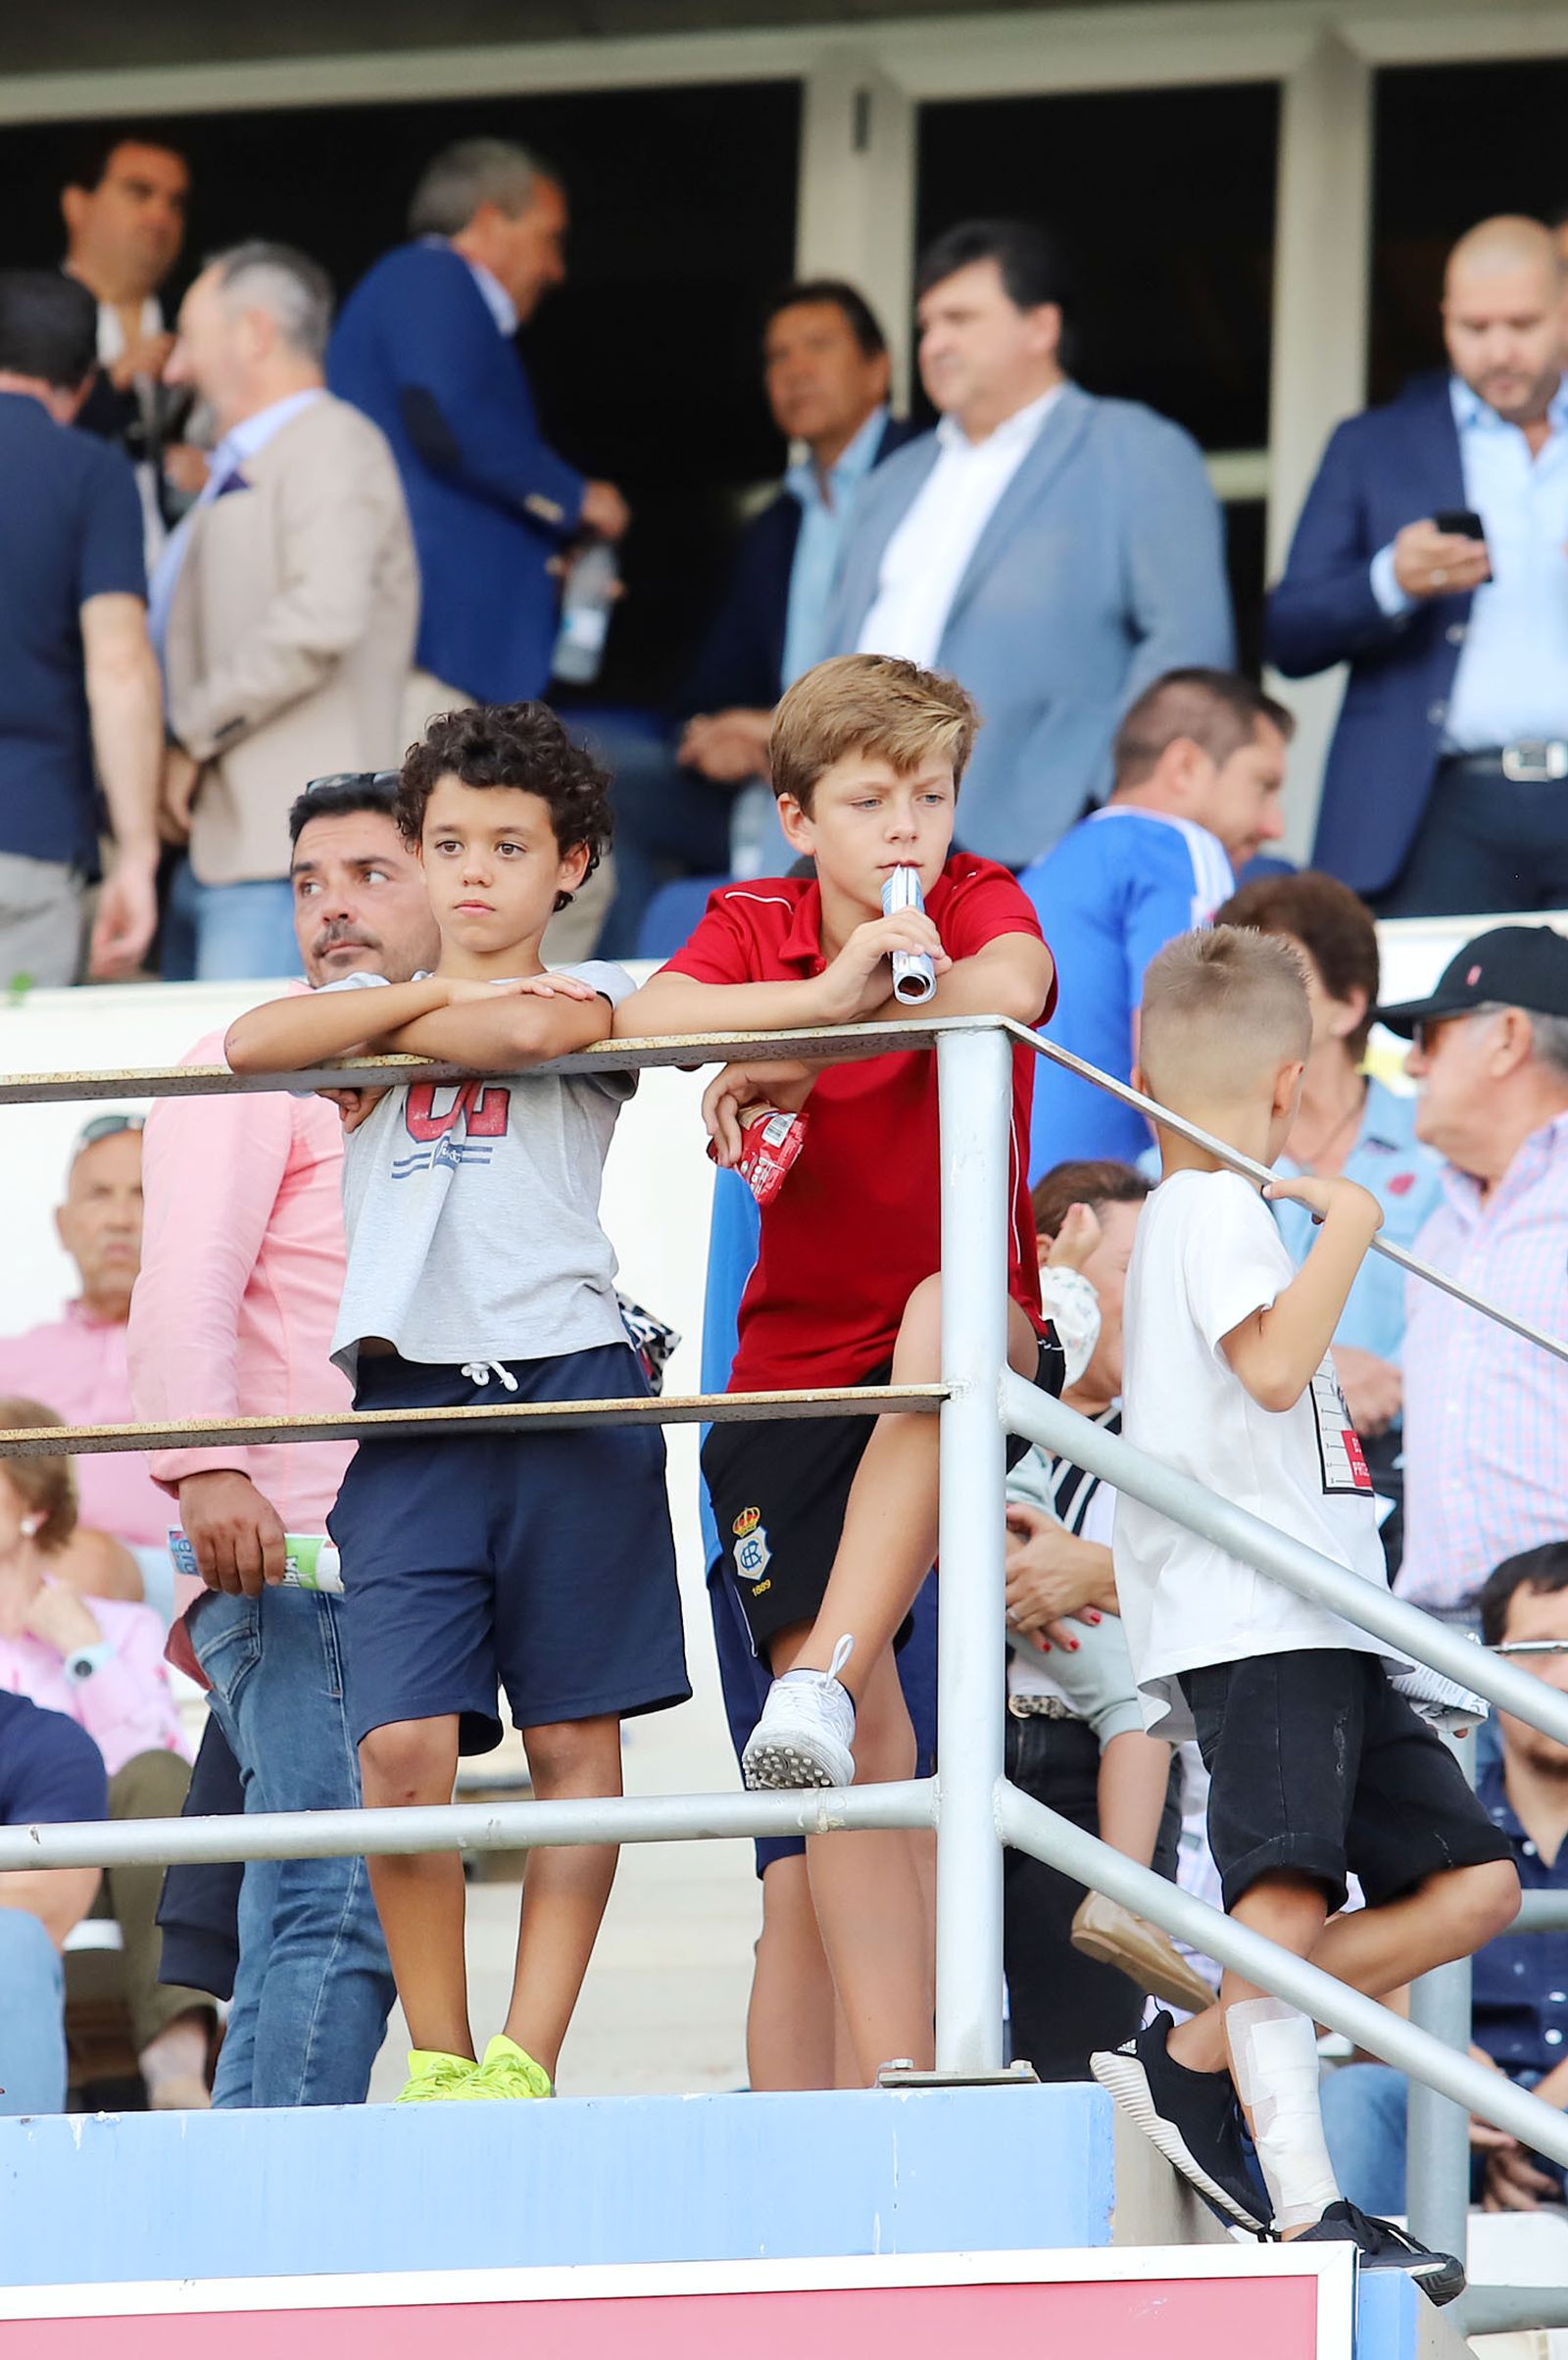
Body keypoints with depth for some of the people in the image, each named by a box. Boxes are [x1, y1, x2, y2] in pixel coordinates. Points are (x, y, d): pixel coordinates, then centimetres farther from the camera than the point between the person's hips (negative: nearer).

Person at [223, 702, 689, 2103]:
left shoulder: (595, 1002, 10)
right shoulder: (376, 1001, 18)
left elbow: (530, 1034, -15)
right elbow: (253, 1044, -3)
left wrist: (381, 1033, 0)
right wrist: (436, 991, -1)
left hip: (568, 1388, -1)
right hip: (410, 1396, 1)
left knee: (573, 1738, 0)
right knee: (404, 1742, -10)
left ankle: (526, 2062, 3)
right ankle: (436, 2061, 0)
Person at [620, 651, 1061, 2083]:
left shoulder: (980, 901, -2)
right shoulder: (753, 925, 3)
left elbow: (1006, 988, -28)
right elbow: (649, 1020, -19)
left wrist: (788, 1059, -28)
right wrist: (832, 993, -34)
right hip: (796, 1360, 2)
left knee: (949, 1313, -40)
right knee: (869, 1741, -8)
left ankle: (824, 1677, -41)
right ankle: (894, 2071, -9)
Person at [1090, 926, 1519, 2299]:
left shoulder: (1167, 1220, 26)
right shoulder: (1219, 1208, -5)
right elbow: (1274, 1365, -21)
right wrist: (1348, 1229, -11)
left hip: (1325, 1630, 10)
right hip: (1254, 1620, -10)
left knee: (1473, 1885, 3)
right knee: (1286, 1886, -22)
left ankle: (1198, 2064, 4)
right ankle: (1308, 2207, -34)